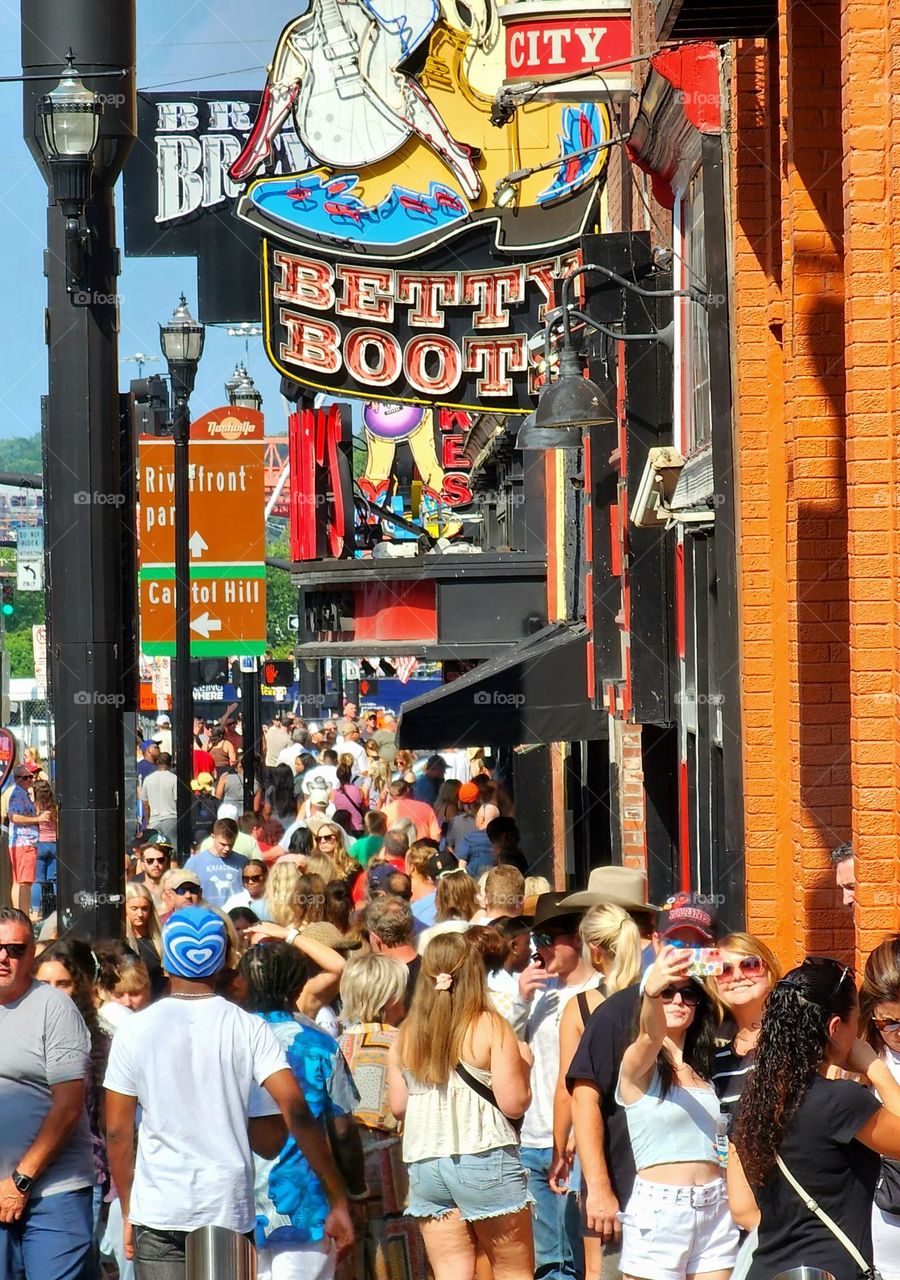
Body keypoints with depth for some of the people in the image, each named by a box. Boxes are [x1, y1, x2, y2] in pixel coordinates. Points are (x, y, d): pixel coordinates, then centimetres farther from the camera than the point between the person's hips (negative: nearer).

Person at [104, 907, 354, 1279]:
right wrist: (338, 1200, -9)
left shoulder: (134, 1031, -1)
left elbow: (117, 1132, 2)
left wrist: (128, 1212, 13)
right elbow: (296, 1112, -12)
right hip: (229, 1208, 0)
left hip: (158, 1210, 0)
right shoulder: (249, 1029, -2)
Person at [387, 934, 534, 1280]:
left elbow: (397, 1106, 10)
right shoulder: (490, 1027, -7)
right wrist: (523, 1066, 9)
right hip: (484, 1159, -4)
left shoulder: (406, 1034, 5)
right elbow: (514, 1104, -10)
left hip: (424, 1164, 4)